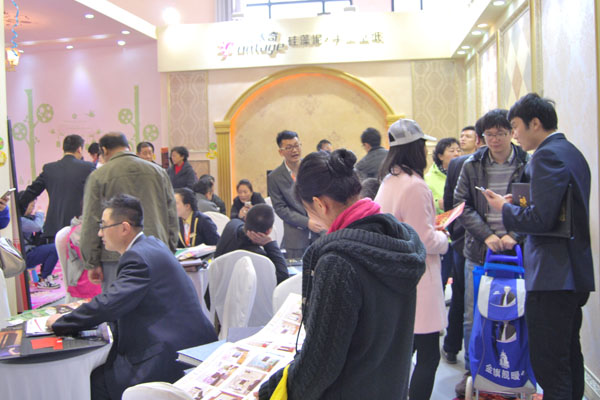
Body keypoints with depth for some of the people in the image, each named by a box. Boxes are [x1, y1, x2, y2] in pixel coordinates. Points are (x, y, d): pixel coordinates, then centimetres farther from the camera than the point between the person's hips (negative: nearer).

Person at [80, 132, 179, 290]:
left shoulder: (98, 176, 0)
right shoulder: (158, 171, 10)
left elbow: (90, 223, -2)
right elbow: (172, 216, 11)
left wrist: (92, 264, 3)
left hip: (116, 259, -3)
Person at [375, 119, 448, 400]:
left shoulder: (388, 181, 8)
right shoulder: (415, 186, -19)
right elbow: (425, 241, -19)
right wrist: (443, 238, 0)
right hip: (417, 281, -9)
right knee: (428, 356, 0)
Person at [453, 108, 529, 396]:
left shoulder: (528, 165, 0)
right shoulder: (472, 166, 5)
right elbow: (461, 205, 0)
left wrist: (514, 235, -13)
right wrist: (486, 235, -11)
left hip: (515, 251, -1)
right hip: (478, 252, 2)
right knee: (473, 317, 8)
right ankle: (471, 371, 24)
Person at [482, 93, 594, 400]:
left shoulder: (547, 155, -14)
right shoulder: (572, 153, 17)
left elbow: (541, 219, -23)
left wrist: (505, 208, -6)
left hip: (552, 275, -11)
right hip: (575, 271, 11)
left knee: (549, 366, -5)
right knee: (569, 358, 20)